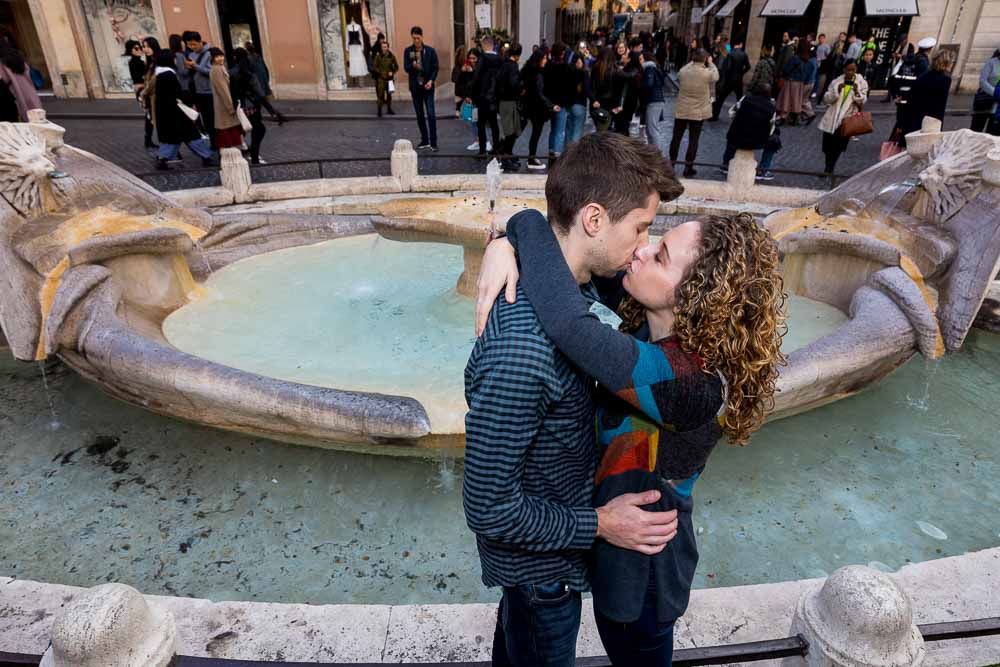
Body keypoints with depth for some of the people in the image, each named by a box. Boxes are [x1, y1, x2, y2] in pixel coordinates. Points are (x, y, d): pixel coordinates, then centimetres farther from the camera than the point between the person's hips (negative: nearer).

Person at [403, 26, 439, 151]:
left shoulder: (430, 51, 0)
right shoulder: (408, 51, 3)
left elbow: (435, 68, 1)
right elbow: (406, 68, -3)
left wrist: (431, 81, -14)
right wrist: (413, 66, -25)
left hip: (427, 86, -2)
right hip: (415, 87, 3)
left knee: (430, 114, -11)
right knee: (420, 115, 8)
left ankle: (433, 142, -8)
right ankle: (425, 140, 17)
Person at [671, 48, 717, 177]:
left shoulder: (683, 71, -7)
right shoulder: (707, 73, -14)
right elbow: (716, 76, 8)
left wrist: (691, 62, 20)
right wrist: (711, 63, 20)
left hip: (681, 110, 2)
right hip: (698, 112, -2)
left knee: (676, 137, 11)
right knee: (693, 140, 5)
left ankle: (671, 163, 19)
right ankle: (688, 168, 8)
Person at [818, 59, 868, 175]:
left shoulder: (862, 83, 0)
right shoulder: (836, 81, 2)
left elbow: (862, 102, -3)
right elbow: (827, 99, -1)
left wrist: (857, 92, -19)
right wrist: (836, 91, -17)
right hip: (832, 119, 1)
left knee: (838, 147, -1)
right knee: (827, 146, 5)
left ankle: (829, 169, 15)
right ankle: (829, 168, 28)